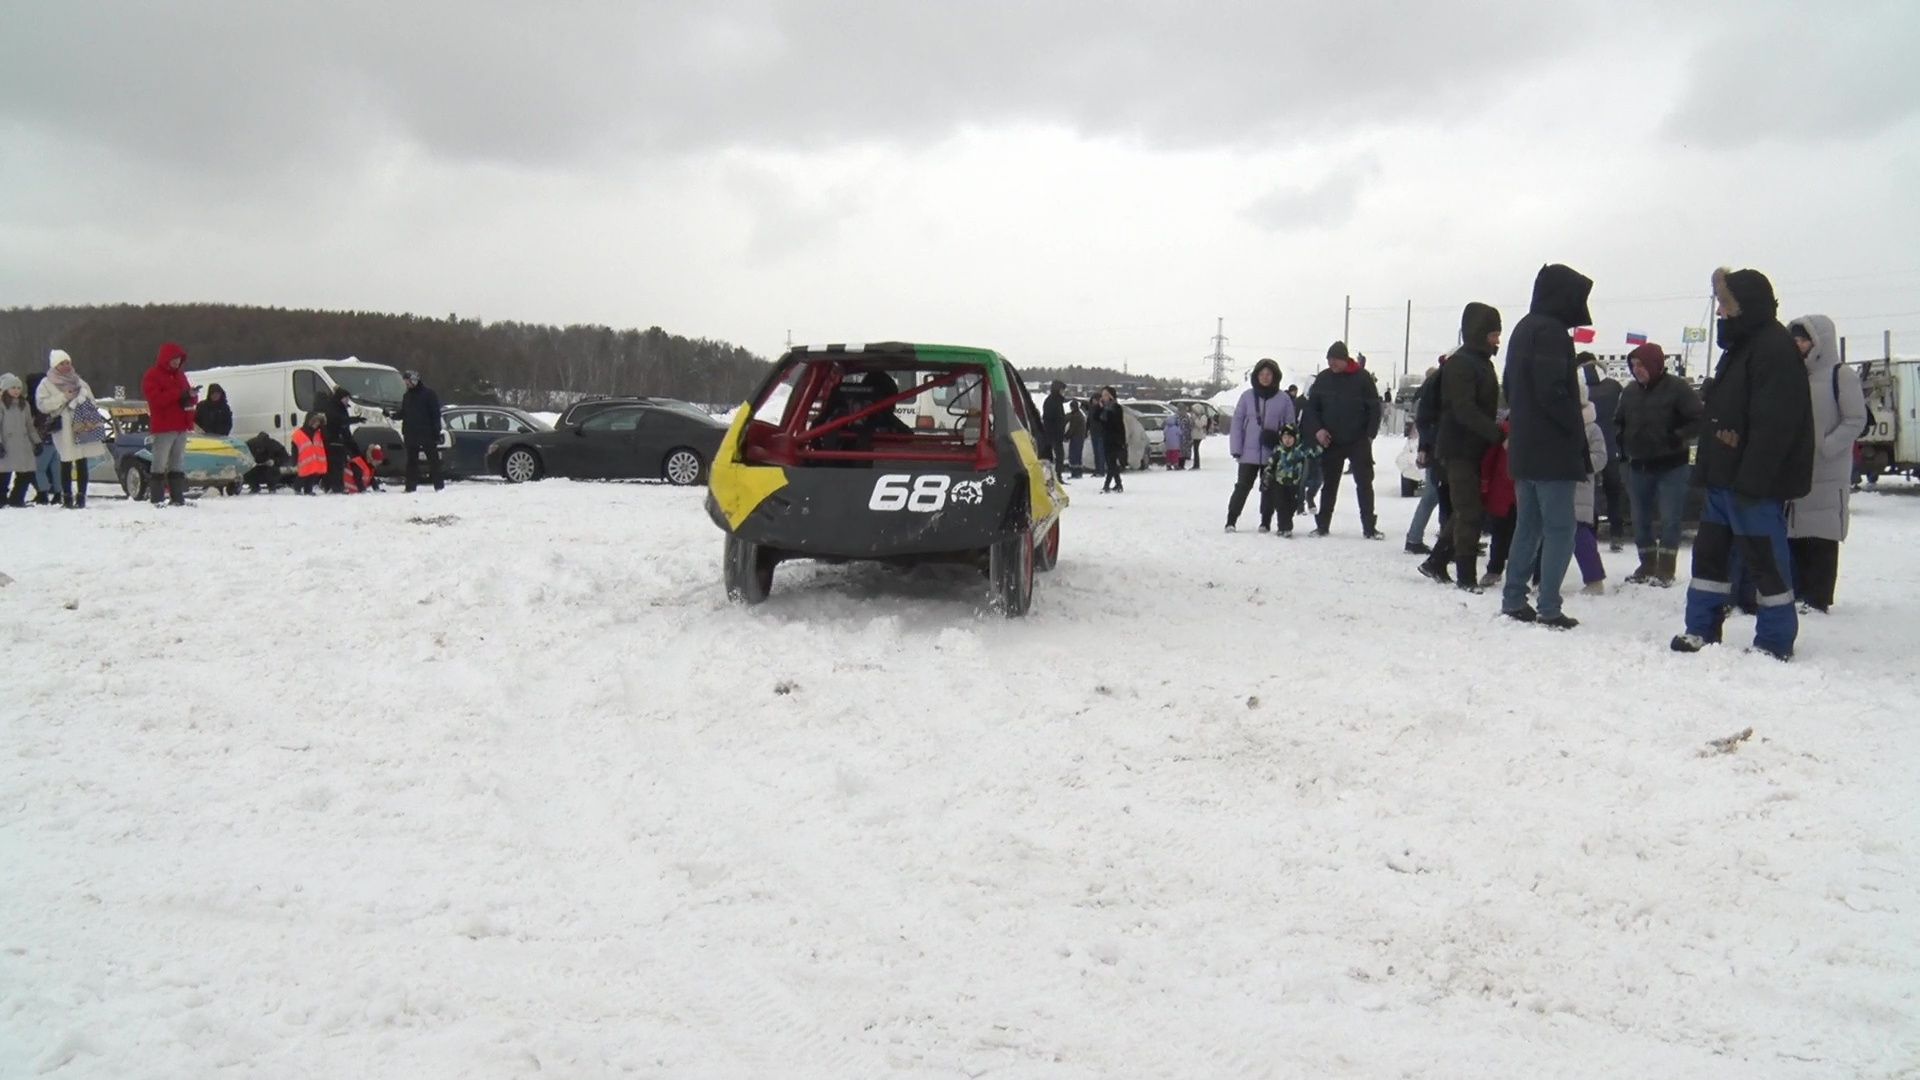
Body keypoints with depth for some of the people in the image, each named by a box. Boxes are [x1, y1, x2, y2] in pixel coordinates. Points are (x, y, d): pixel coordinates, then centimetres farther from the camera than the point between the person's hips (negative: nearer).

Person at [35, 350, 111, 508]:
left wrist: (96, 422, 8)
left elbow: (91, 403, 19)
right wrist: (63, 397, -12)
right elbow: (42, 404, -6)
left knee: (82, 463, 1)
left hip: (82, 428, 3)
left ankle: (81, 496, 5)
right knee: (66, 464, -4)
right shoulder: (47, 384, 5)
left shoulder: (79, 381, 17)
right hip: (64, 430, -3)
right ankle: (67, 496, 2)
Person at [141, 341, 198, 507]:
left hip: (181, 426, 7)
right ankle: (157, 498, -8)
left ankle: (177, 497, 11)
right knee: (160, 463, -7)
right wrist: (179, 394, -23)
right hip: (163, 427, -7)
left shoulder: (180, 375, 18)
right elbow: (156, 398, -17)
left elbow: (187, 399, 20)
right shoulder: (152, 376, -4)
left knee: (178, 463, 8)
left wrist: (191, 395, -4)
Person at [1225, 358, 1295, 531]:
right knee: (1243, 486, -1)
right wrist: (1236, 448, -3)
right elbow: (1237, 423, 3)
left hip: (1273, 454, 1)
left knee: (1269, 488, 8)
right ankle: (1231, 520, 5)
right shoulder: (1247, 396, 1)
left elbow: (1290, 427, 5)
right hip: (1249, 452, -1)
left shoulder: (1284, 399, 1)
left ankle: (1266, 522, 18)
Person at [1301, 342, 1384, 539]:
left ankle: (1369, 527, 3)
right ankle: (1322, 525, 17)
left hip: (1359, 442, -2)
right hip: (1331, 442, 2)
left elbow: (1374, 408, -3)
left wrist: (1370, 434, -10)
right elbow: (1311, 407, 8)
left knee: (1364, 484, -1)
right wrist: (1317, 429, -7)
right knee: (1329, 485, 9)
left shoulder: (1362, 377, -6)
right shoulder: (1323, 378, 2)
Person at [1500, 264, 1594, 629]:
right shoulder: (1551, 331, -14)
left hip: (1523, 448, 9)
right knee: (1560, 528, -5)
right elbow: (1553, 392, -21)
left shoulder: (1523, 329, 17)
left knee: (1528, 526, 14)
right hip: (1552, 449, -9)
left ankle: (1514, 599, 15)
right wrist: (1578, 429, -10)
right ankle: (1549, 608, -6)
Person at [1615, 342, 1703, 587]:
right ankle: (1647, 566, 21)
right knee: (1640, 520, 10)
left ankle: (1665, 569, 1)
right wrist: (1622, 441, 8)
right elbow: (1619, 421, 24)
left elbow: (1698, 420, -12)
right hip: (1638, 467, 6)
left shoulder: (1677, 388, -10)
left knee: (1669, 519, -4)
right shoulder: (1630, 392, 8)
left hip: (1671, 467, -6)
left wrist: (1677, 438, -18)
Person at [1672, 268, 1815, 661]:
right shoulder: (1739, 344, 17)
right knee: (1710, 550, 13)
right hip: (1727, 477, 10)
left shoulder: (1774, 347, -15)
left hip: (1756, 482, -10)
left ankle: (1775, 642, 8)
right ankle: (1702, 629, 21)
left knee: (1764, 557, -2)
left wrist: (1752, 479, -26)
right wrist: (1710, 469, 18)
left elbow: (1774, 423, -23)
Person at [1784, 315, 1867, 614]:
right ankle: (1799, 593, 17)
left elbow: (1856, 419, -9)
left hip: (1828, 474, -7)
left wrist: (1824, 448, -19)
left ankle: (1817, 598, -3)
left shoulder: (1841, 375, -4)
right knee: (1795, 534, 9)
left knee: (1822, 537, -5)